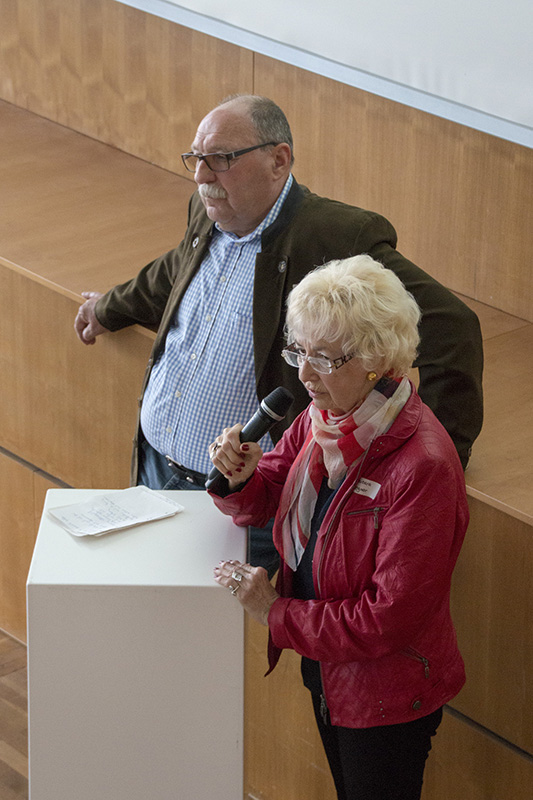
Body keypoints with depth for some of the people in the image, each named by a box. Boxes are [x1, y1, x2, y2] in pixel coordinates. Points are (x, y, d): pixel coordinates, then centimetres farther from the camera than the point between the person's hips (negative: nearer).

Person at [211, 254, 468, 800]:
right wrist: (239, 478, -16)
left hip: (388, 698, -8)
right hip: (324, 669, 8)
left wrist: (277, 614, -20)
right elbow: (262, 501, 8)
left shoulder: (423, 466, -31)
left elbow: (392, 616, -29)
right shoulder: (321, 416, -6)